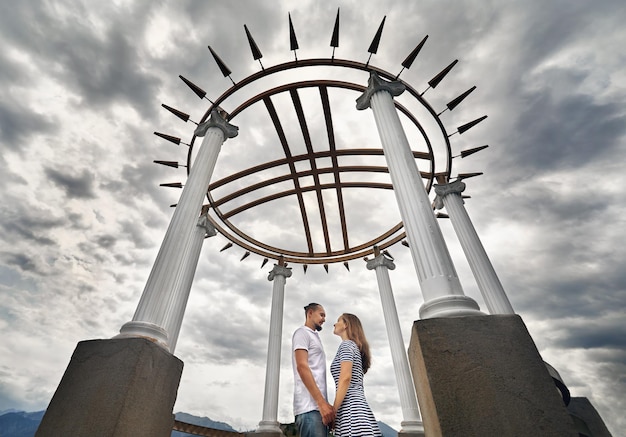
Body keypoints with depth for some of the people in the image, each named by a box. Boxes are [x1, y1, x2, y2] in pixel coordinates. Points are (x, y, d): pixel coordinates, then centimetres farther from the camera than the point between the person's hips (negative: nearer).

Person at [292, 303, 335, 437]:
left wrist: (323, 403, 17)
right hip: (310, 406, -9)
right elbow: (302, 366, -16)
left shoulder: (314, 337, 26)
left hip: (318, 405, 9)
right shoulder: (302, 332, -2)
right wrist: (322, 402, -22)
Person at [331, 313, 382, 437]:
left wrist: (333, 410, -15)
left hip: (350, 407, -9)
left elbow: (346, 378, -16)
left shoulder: (346, 344, -2)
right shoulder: (356, 348, 24)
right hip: (358, 406, 9)